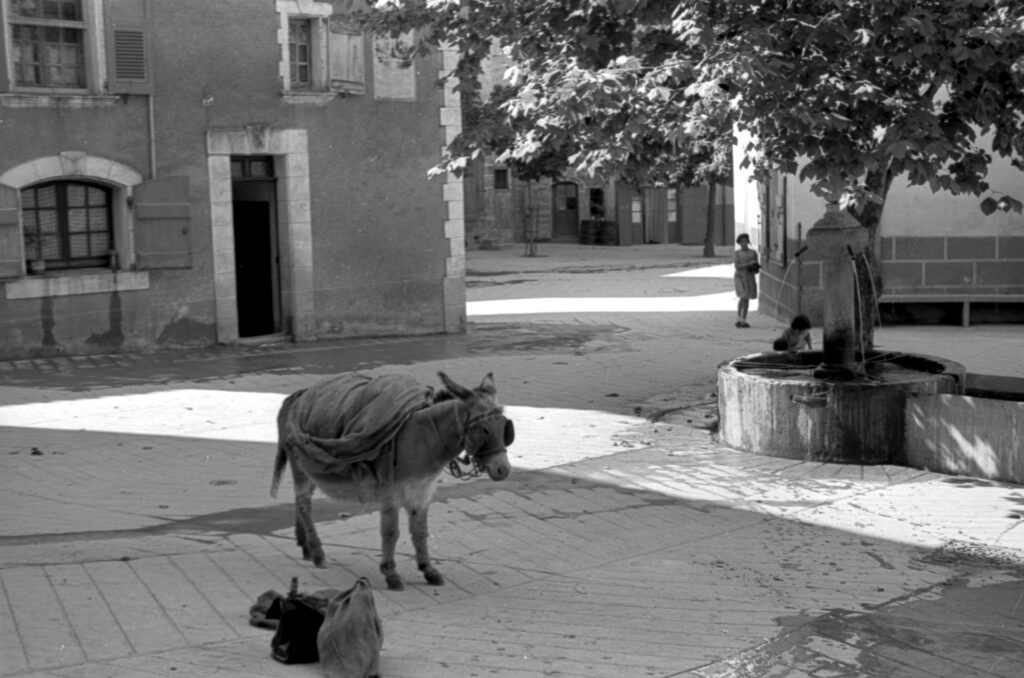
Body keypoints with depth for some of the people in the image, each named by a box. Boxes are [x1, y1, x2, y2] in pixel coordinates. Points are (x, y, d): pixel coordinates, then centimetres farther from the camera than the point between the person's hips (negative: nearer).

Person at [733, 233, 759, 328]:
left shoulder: (753, 253, 6)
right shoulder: (737, 253, -1)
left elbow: (756, 266, 10)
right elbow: (737, 266, -9)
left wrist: (755, 268, -13)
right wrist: (748, 264, -19)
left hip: (750, 277, 3)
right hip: (740, 276, -3)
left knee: (747, 299, 5)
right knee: (743, 297, -16)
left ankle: (744, 321, 11)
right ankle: (738, 318, -8)